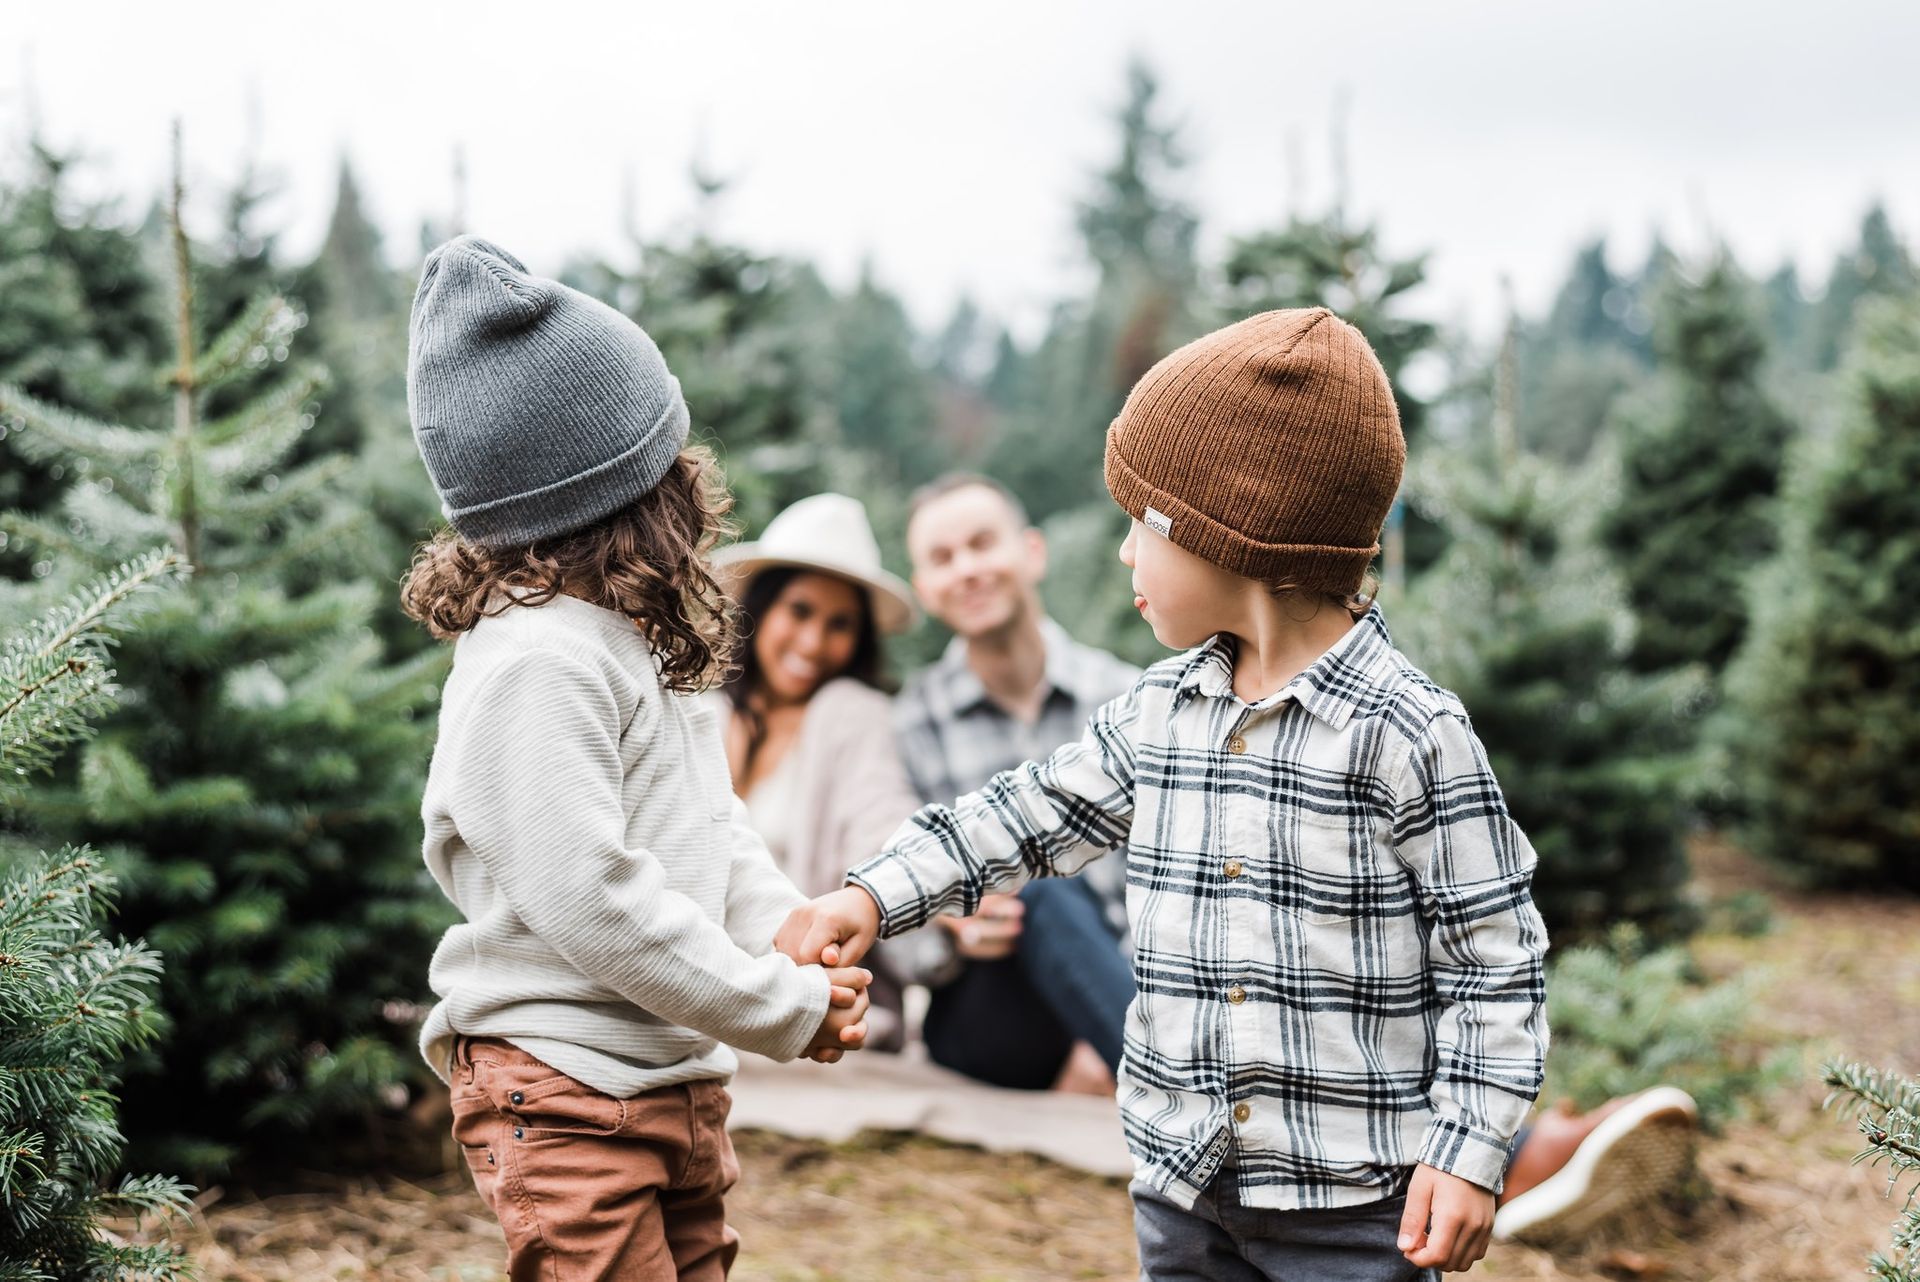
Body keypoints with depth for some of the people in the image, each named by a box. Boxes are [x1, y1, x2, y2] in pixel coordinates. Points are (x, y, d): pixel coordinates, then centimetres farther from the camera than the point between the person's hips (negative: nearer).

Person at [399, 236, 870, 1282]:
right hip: (566, 1098, -9)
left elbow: (710, 828, 15)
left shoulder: (630, 637, 12)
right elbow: (592, 900, -25)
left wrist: (801, 945, -3)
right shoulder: (536, 667, -21)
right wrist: (790, 1011, -18)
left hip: (675, 1080, 10)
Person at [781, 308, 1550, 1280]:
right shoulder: (1160, 711, 5)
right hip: (1182, 1180, 6)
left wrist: (1468, 1151, -15)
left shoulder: (1408, 735, -13)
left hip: (1354, 1202, -6)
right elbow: (1034, 815, 17)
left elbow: (1497, 961, -10)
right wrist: (873, 897, 10)